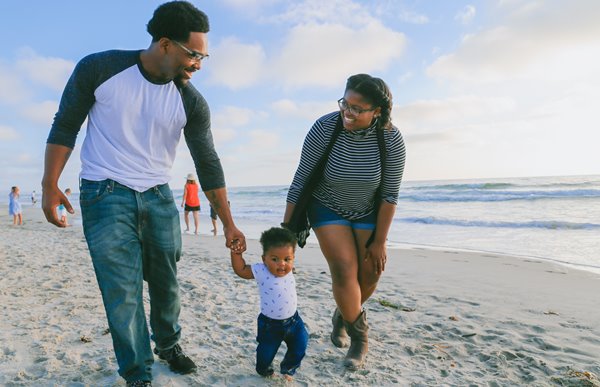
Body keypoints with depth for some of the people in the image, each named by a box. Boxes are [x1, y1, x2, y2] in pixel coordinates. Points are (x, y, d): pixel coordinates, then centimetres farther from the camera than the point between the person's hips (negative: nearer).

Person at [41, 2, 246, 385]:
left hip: (158, 196, 3)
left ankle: (168, 345, 34)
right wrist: (49, 185, -5)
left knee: (166, 281, 9)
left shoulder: (192, 102, -5)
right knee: (122, 288, -6)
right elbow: (65, 127, -1)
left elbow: (208, 163, -2)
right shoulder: (99, 69, -11)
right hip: (105, 195, -3)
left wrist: (228, 223, -3)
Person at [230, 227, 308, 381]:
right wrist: (236, 252, -24)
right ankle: (264, 370, 47)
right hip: (270, 325, -3)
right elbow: (240, 269, -15)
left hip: (293, 320, 4)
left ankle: (288, 369, 41)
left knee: (299, 349, 13)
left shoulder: (288, 270, -11)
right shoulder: (261, 271, -23)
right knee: (266, 353, 14)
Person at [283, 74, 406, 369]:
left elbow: (389, 195, -14)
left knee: (370, 274, 1)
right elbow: (301, 179, -18)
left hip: (368, 213, 2)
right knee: (344, 270, -13)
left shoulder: (391, 140, -22)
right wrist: (286, 226, -14)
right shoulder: (324, 128, -26)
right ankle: (359, 335, 11)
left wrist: (380, 241, -11)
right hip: (327, 209, -2)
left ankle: (343, 315, 32)